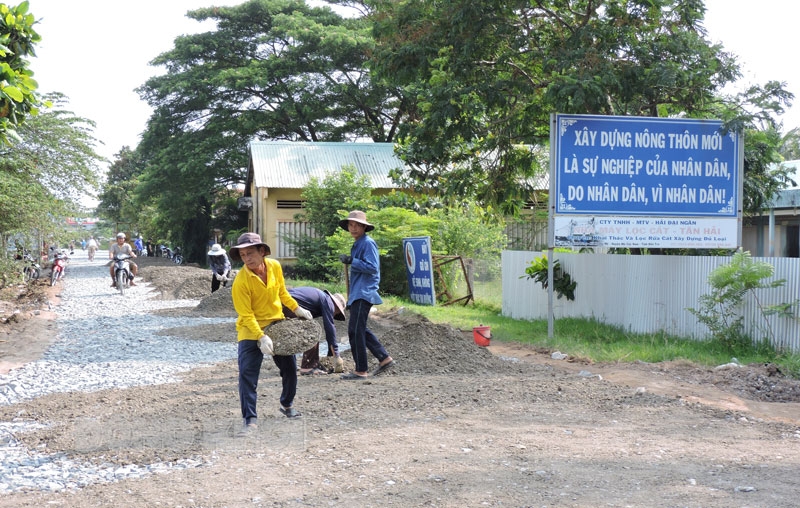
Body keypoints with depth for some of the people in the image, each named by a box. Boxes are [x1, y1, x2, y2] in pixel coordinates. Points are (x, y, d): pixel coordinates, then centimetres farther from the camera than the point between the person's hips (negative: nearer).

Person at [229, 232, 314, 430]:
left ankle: (287, 404, 37)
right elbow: (246, 315, -24)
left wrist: (297, 308, 10)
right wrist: (261, 337, -32)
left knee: (290, 368, 13)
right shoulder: (241, 281, -23)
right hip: (251, 331, -5)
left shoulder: (275, 266, -6)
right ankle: (250, 419, -8)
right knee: (248, 373, -14)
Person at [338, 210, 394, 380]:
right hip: (358, 294, 11)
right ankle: (384, 358, 19)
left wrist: (351, 261, -22)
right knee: (359, 330, 15)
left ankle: (361, 371, -1)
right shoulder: (357, 244, 18)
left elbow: (372, 267, -21)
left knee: (356, 331, -8)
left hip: (364, 294, -11)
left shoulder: (368, 243, -12)